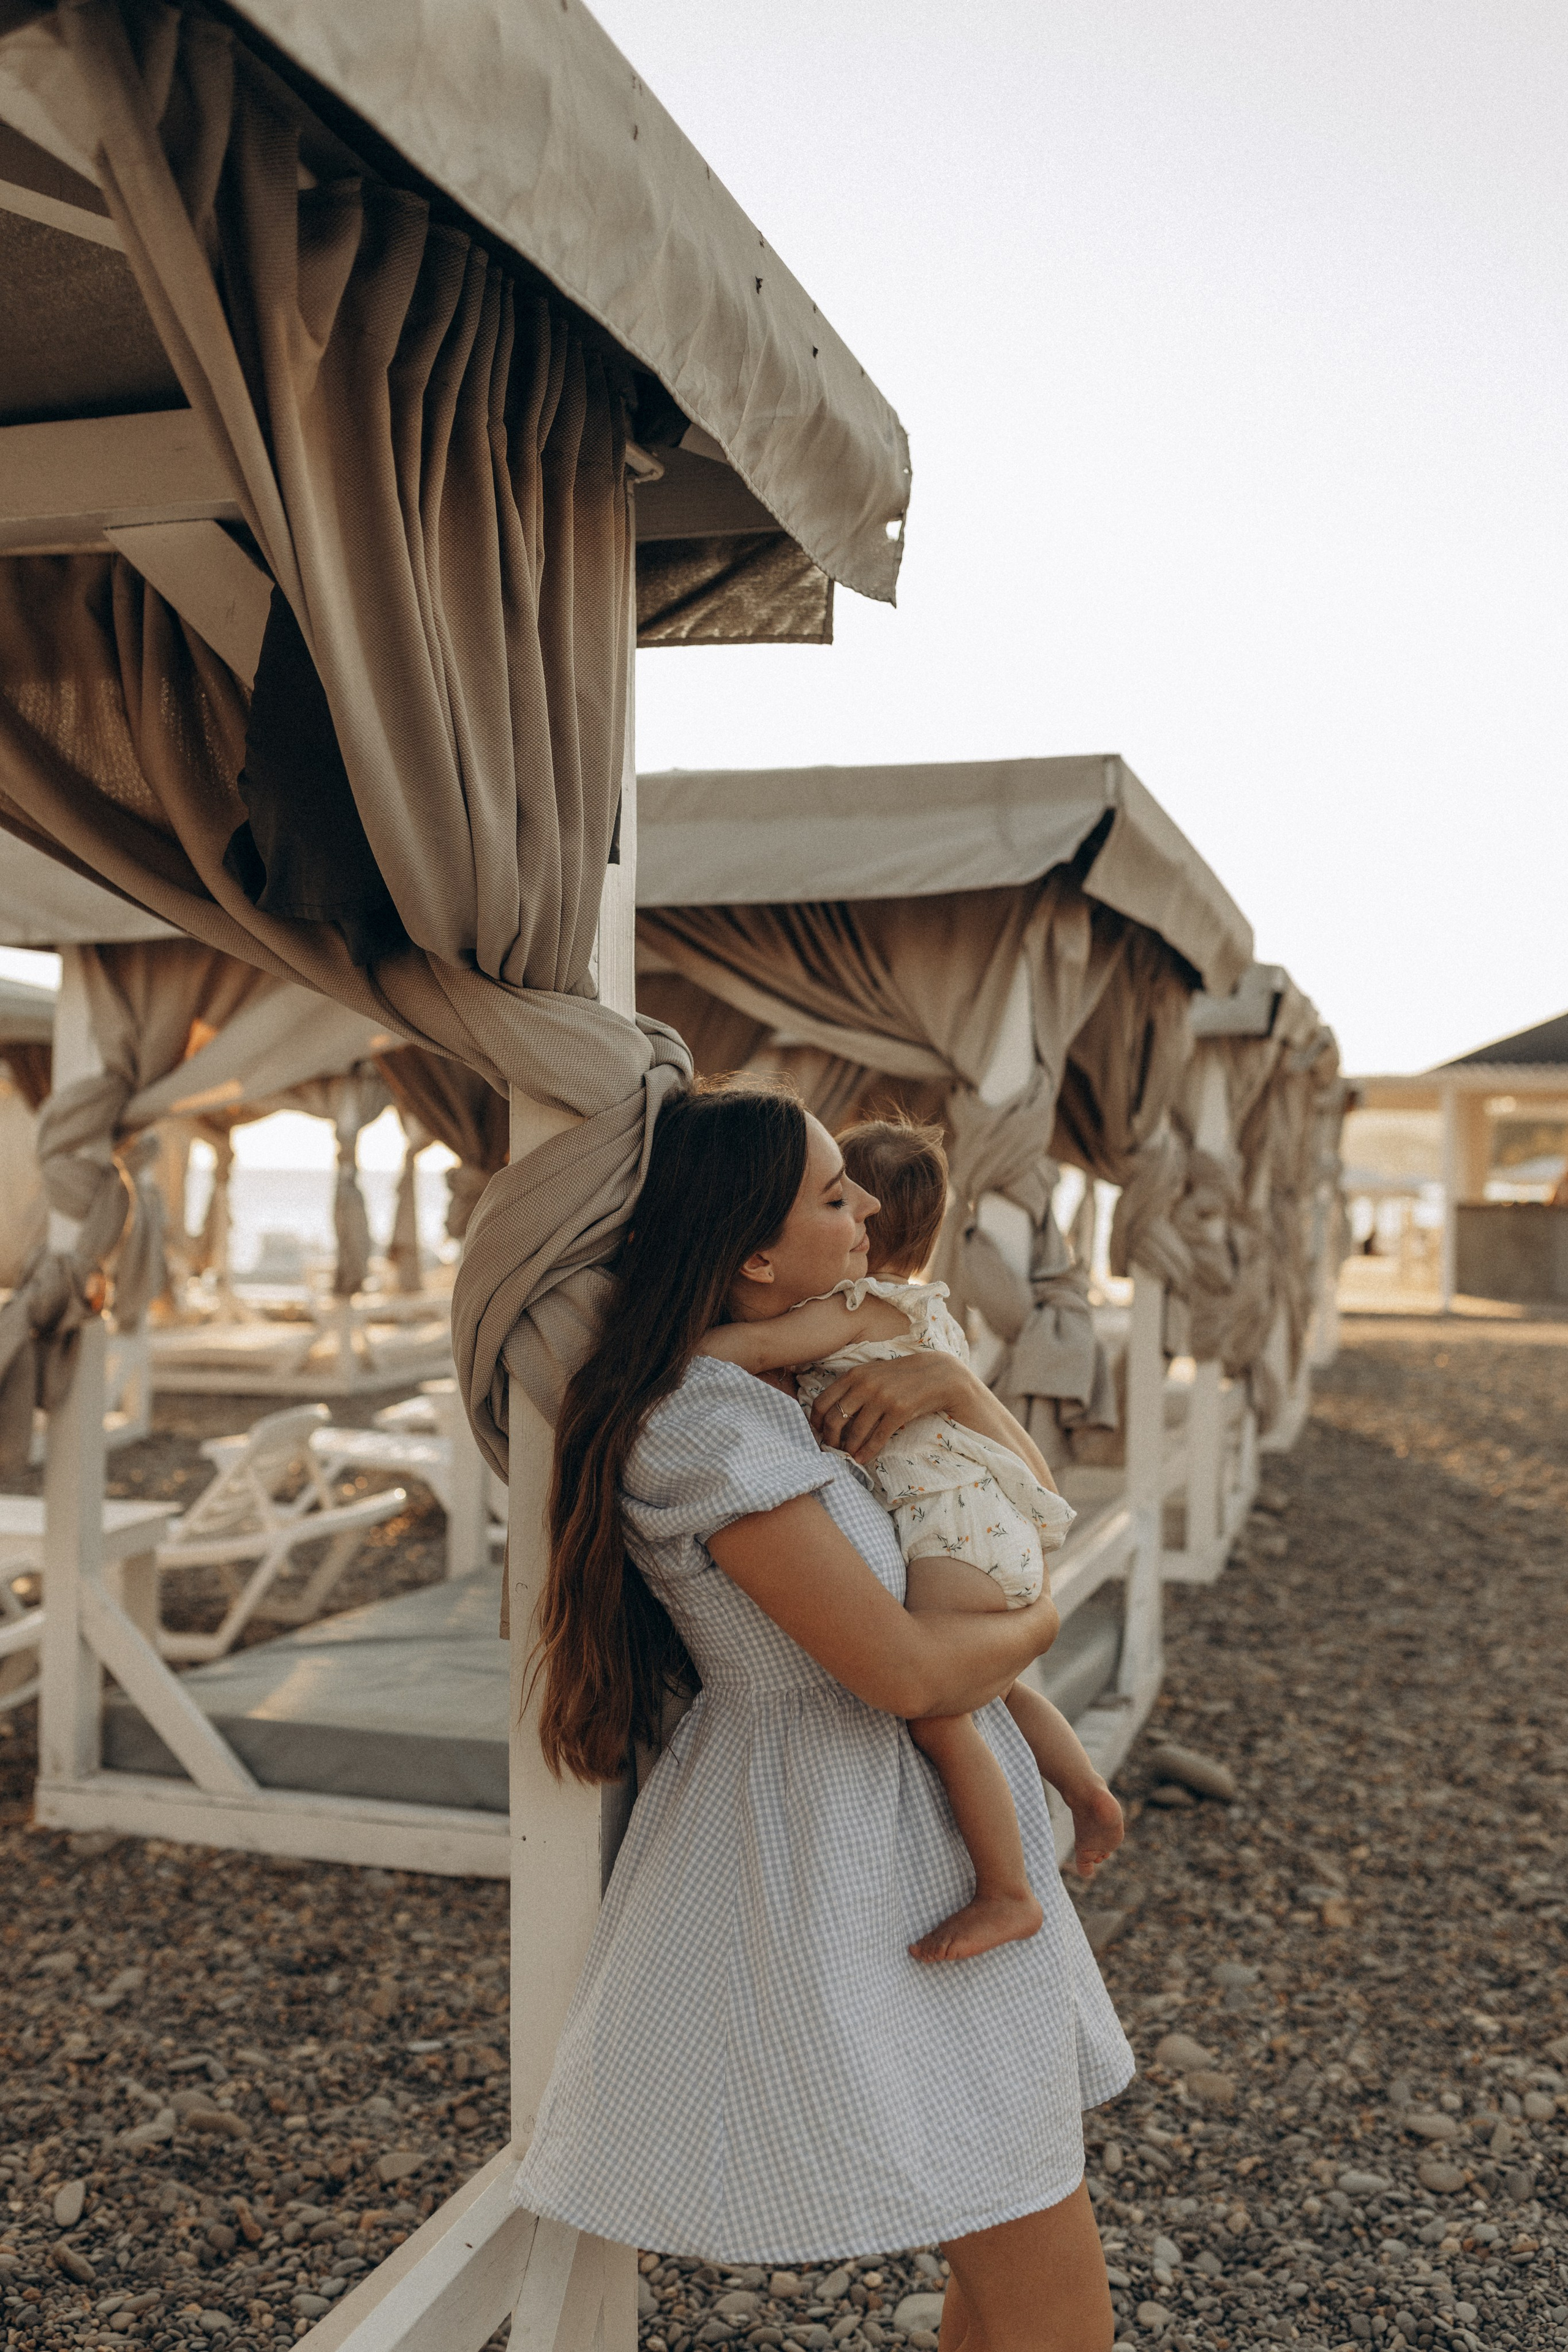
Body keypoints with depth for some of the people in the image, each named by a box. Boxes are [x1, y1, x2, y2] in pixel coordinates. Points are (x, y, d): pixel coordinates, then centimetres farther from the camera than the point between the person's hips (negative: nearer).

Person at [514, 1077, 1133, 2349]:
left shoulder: (799, 1383, 9)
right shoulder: (707, 1425, -21)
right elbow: (905, 1670, -25)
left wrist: (954, 1381, -5)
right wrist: (1032, 1625, -4)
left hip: (924, 1837, 10)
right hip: (843, 1851, -9)